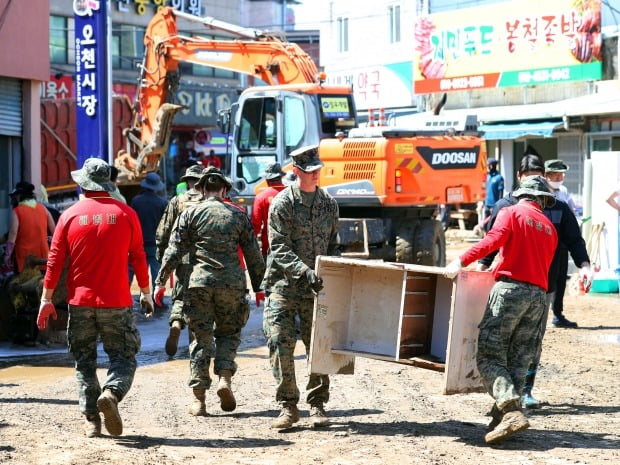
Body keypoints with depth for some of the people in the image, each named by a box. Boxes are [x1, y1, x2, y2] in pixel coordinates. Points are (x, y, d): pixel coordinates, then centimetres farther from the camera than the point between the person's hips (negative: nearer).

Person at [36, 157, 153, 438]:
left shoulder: (70, 215, 1)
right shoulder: (126, 214, -1)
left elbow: (55, 260, 0)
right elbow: (138, 257, 3)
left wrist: (46, 299, 5)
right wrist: (146, 293, 13)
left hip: (79, 301, 1)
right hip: (116, 302, -1)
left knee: (84, 362, 11)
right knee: (124, 357, 5)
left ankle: (91, 420, 5)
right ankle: (111, 393, -23)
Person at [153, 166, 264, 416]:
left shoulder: (190, 214, 3)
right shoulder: (238, 215, 8)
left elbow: (174, 252, -1)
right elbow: (254, 255, 9)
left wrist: (160, 282, 5)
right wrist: (259, 286, 17)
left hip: (199, 284, -1)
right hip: (232, 284, 1)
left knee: (201, 339, 5)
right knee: (229, 333, 17)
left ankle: (199, 399, 2)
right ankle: (224, 379, -5)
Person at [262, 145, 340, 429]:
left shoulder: (329, 204, 10)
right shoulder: (282, 203, -5)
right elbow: (279, 248, -12)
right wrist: (305, 271, -24)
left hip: (316, 288, 3)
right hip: (284, 285, -3)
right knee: (281, 344, -8)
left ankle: (317, 405, 14)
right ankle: (288, 407, 1)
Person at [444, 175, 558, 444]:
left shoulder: (511, 213, 4)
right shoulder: (550, 227, 20)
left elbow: (494, 240, -14)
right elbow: (544, 264, 19)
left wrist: (462, 261, -21)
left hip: (510, 288, -6)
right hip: (538, 293, 6)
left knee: (489, 356, -7)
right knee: (518, 361, 8)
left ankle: (510, 410, -25)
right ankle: (501, 418, 1)